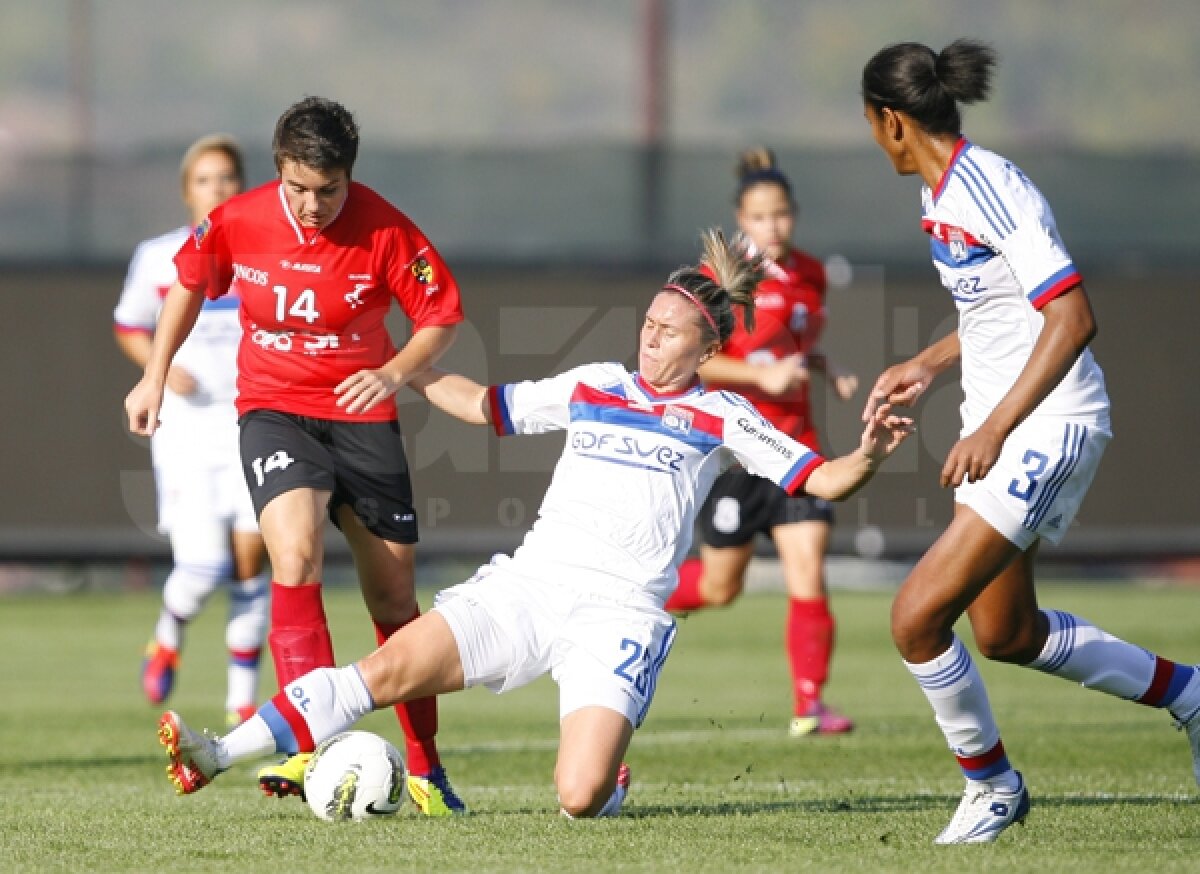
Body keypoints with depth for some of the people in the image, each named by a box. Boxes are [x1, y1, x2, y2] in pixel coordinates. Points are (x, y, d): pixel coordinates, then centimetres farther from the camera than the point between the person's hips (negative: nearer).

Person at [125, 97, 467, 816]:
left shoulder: (385, 231, -14)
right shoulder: (238, 222, -9)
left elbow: (443, 315, -4)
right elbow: (190, 285, 11)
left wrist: (394, 373, -20)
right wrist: (155, 377, 13)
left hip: (362, 415, 1)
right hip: (274, 410, -1)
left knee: (395, 600, 6)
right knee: (296, 555, -28)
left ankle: (426, 770, 21)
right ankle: (313, 748, -32)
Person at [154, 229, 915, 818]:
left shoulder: (721, 419, 6)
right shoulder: (592, 387, 16)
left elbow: (821, 482, 1)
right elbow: (482, 406, 25)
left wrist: (868, 456, -20)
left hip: (619, 616, -3)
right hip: (525, 586, 3)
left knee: (580, 799, -22)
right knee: (392, 668, -18)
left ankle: (611, 775, 17)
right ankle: (216, 756, -19)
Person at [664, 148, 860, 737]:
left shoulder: (810, 275, 8)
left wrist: (828, 372, 4)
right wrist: (760, 375, -23)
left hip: (793, 443, 4)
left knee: (808, 572, -10)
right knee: (721, 587, 7)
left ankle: (809, 706, -6)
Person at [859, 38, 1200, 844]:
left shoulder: (989, 193, -22)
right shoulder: (946, 194, 8)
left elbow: (1073, 318, -27)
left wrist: (995, 428, -29)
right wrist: (927, 366, 17)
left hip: (1048, 429, -10)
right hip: (1001, 426, 10)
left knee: (917, 618, -13)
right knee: (1005, 633, 20)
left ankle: (991, 784, 8)